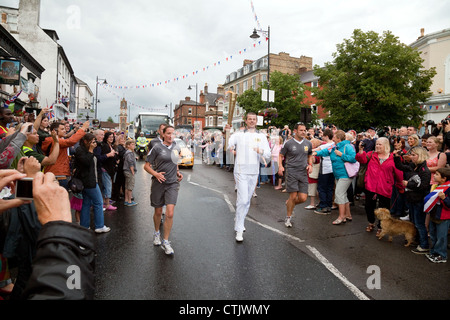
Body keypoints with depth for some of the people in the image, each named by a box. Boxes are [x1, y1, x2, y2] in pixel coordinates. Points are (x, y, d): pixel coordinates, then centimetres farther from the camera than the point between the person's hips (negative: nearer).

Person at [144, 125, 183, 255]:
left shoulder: (177, 148, 10)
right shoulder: (157, 148, -4)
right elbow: (146, 166, -2)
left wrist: (178, 172, 10)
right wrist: (156, 174, -19)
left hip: (172, 183, 2)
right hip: (158, 183, -2)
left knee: (170, 214, -9)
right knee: (158, 212, 13)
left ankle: (165, 241, 5)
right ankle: (157, 233, 41)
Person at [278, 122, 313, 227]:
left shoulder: (308, 143, 9)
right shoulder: (288, 143, -3)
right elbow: (281, 155, 6)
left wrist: (310, 165, 6)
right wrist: (280, 166, -10)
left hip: (303, 173, 4)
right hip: (291, 172, -4)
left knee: (303, 198, -2)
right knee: (293, 196, -6)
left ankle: (289, 203, 31)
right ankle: (288, 217, 15)